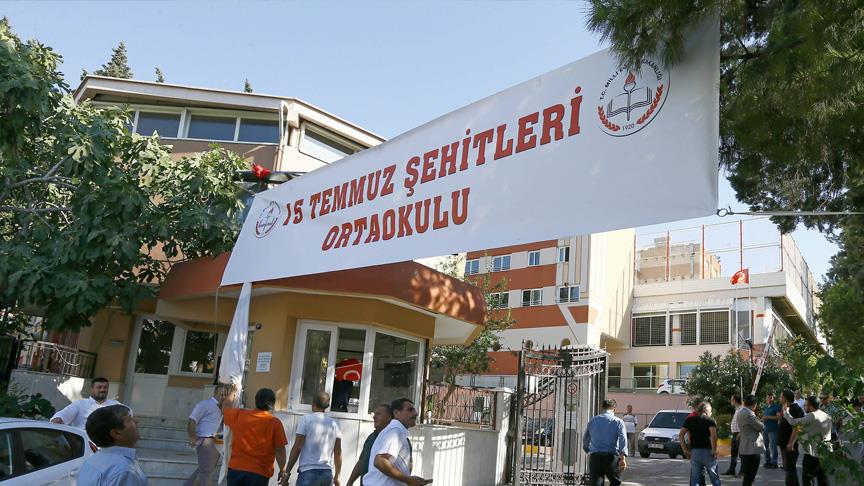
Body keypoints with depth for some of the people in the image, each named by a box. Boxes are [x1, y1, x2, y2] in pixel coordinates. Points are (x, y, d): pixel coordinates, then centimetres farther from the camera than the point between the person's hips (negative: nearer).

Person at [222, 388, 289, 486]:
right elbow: (279, 450, -10)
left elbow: (225, 408, 24)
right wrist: (282, 470, 2)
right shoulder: (274, 423, -9)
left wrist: (234, 391, 38)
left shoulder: (238, 415, 2)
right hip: (258, 473, -3)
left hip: (235, 469, 4)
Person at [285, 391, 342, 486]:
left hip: (309, 472, -5)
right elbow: (338, 453, 11)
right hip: (327, 473, 5)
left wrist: (287, 471, 0)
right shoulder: (333, 424, 11)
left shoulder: (306, 419, -2)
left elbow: (297, 448, -7)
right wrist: (337, 476, 19)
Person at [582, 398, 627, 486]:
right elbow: (623, 439, -13)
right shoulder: (618, 422, 1)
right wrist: (623, 458, -19)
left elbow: (585, 439, 22)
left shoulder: (592, 420, 13)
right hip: (611, 457, -2)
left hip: (594, 457, 2)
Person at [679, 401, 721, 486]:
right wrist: (714, 450, -12)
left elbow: (681, 434, 4)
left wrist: (685, 450, 6)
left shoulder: (689, 420, 11)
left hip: (694, 451, 3)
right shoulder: (710, 420, -1)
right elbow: (713, 435, -19)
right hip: (707, 451, -3)